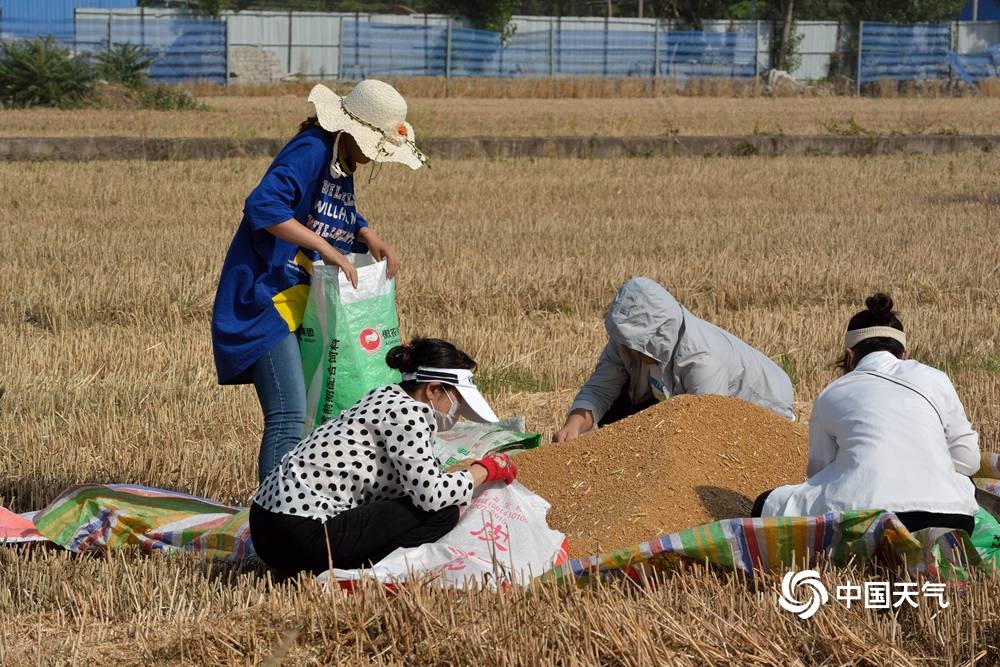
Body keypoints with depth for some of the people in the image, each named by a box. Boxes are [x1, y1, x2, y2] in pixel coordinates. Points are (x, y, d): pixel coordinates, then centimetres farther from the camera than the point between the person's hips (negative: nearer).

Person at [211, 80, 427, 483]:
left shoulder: (341, 162, 12)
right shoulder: (311, 151, -17)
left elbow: (343, 218, 26)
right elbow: (263, 206, -29)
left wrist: (370, 239, 3)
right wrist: (326, 248, -27)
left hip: (303, 300, 10)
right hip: (265, 299, -10)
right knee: (288, 418, -18)